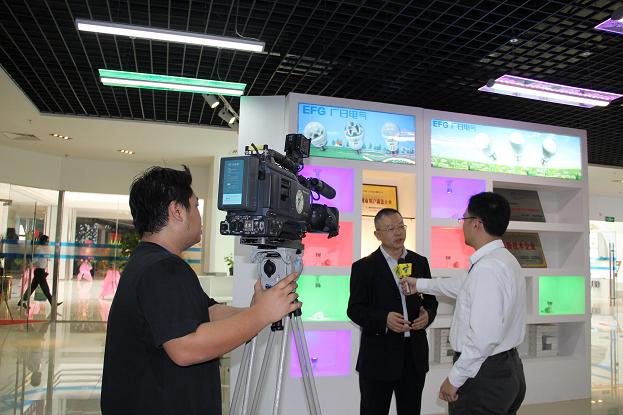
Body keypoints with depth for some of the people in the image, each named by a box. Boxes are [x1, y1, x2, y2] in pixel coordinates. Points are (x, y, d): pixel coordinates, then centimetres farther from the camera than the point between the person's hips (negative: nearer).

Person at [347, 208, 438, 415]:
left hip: (414, 354, 4)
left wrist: (428, 314, -8)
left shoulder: (420, 262, 7)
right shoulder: (364, 267, -5)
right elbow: (354, 309, -6)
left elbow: (430, 299, 14)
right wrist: (384, 319, -22)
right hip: (378, 357, -3)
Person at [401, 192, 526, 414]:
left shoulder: (487, 268, -24)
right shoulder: (504, 259, 8)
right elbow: (464, 286, 23)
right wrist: (420, 284, 33)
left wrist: (454, 378, -17)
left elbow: (484, 336, -27)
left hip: (484, 373, -9)